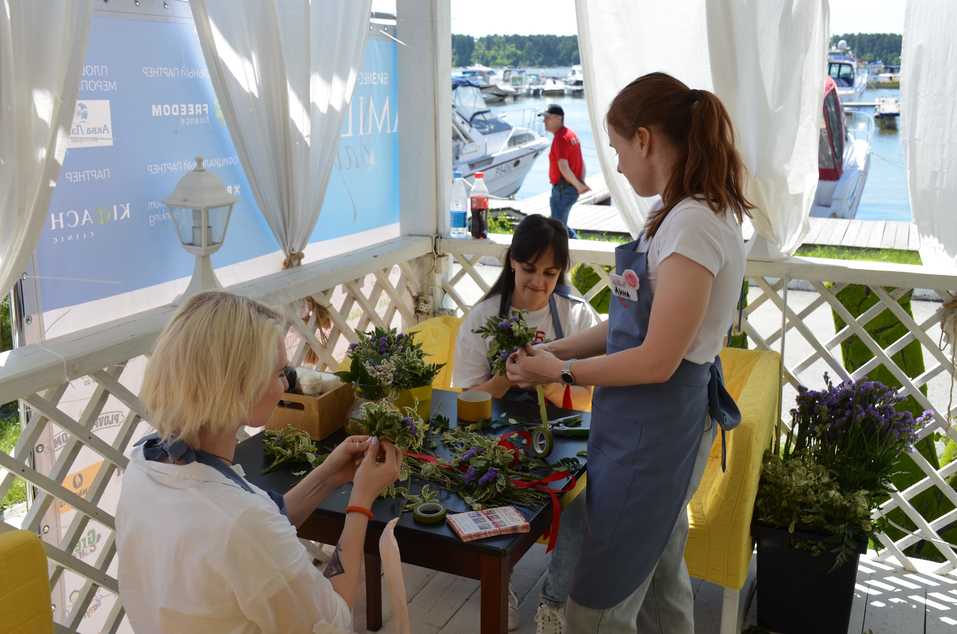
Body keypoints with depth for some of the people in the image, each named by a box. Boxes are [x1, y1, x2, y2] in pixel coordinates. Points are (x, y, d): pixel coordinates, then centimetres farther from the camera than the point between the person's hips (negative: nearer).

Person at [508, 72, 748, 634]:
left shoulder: (693, 223, -22)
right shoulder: (689, 213, 8)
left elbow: (657, 361, -23)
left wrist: (559, 370, -12)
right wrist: (555, 350, 7)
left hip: (656, 429, -10)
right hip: (661, 423, 10)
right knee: (660, 587, 25)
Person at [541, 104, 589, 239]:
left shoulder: (560, 138, -18)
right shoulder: (571, 134, 13)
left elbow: (563, 167, -28)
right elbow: (581, 163, 18)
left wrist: (578, 185, -21)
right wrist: (581, 183, 12)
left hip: (563, 188, -10)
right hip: (573, 188, 10)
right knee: (560, 223, 21)